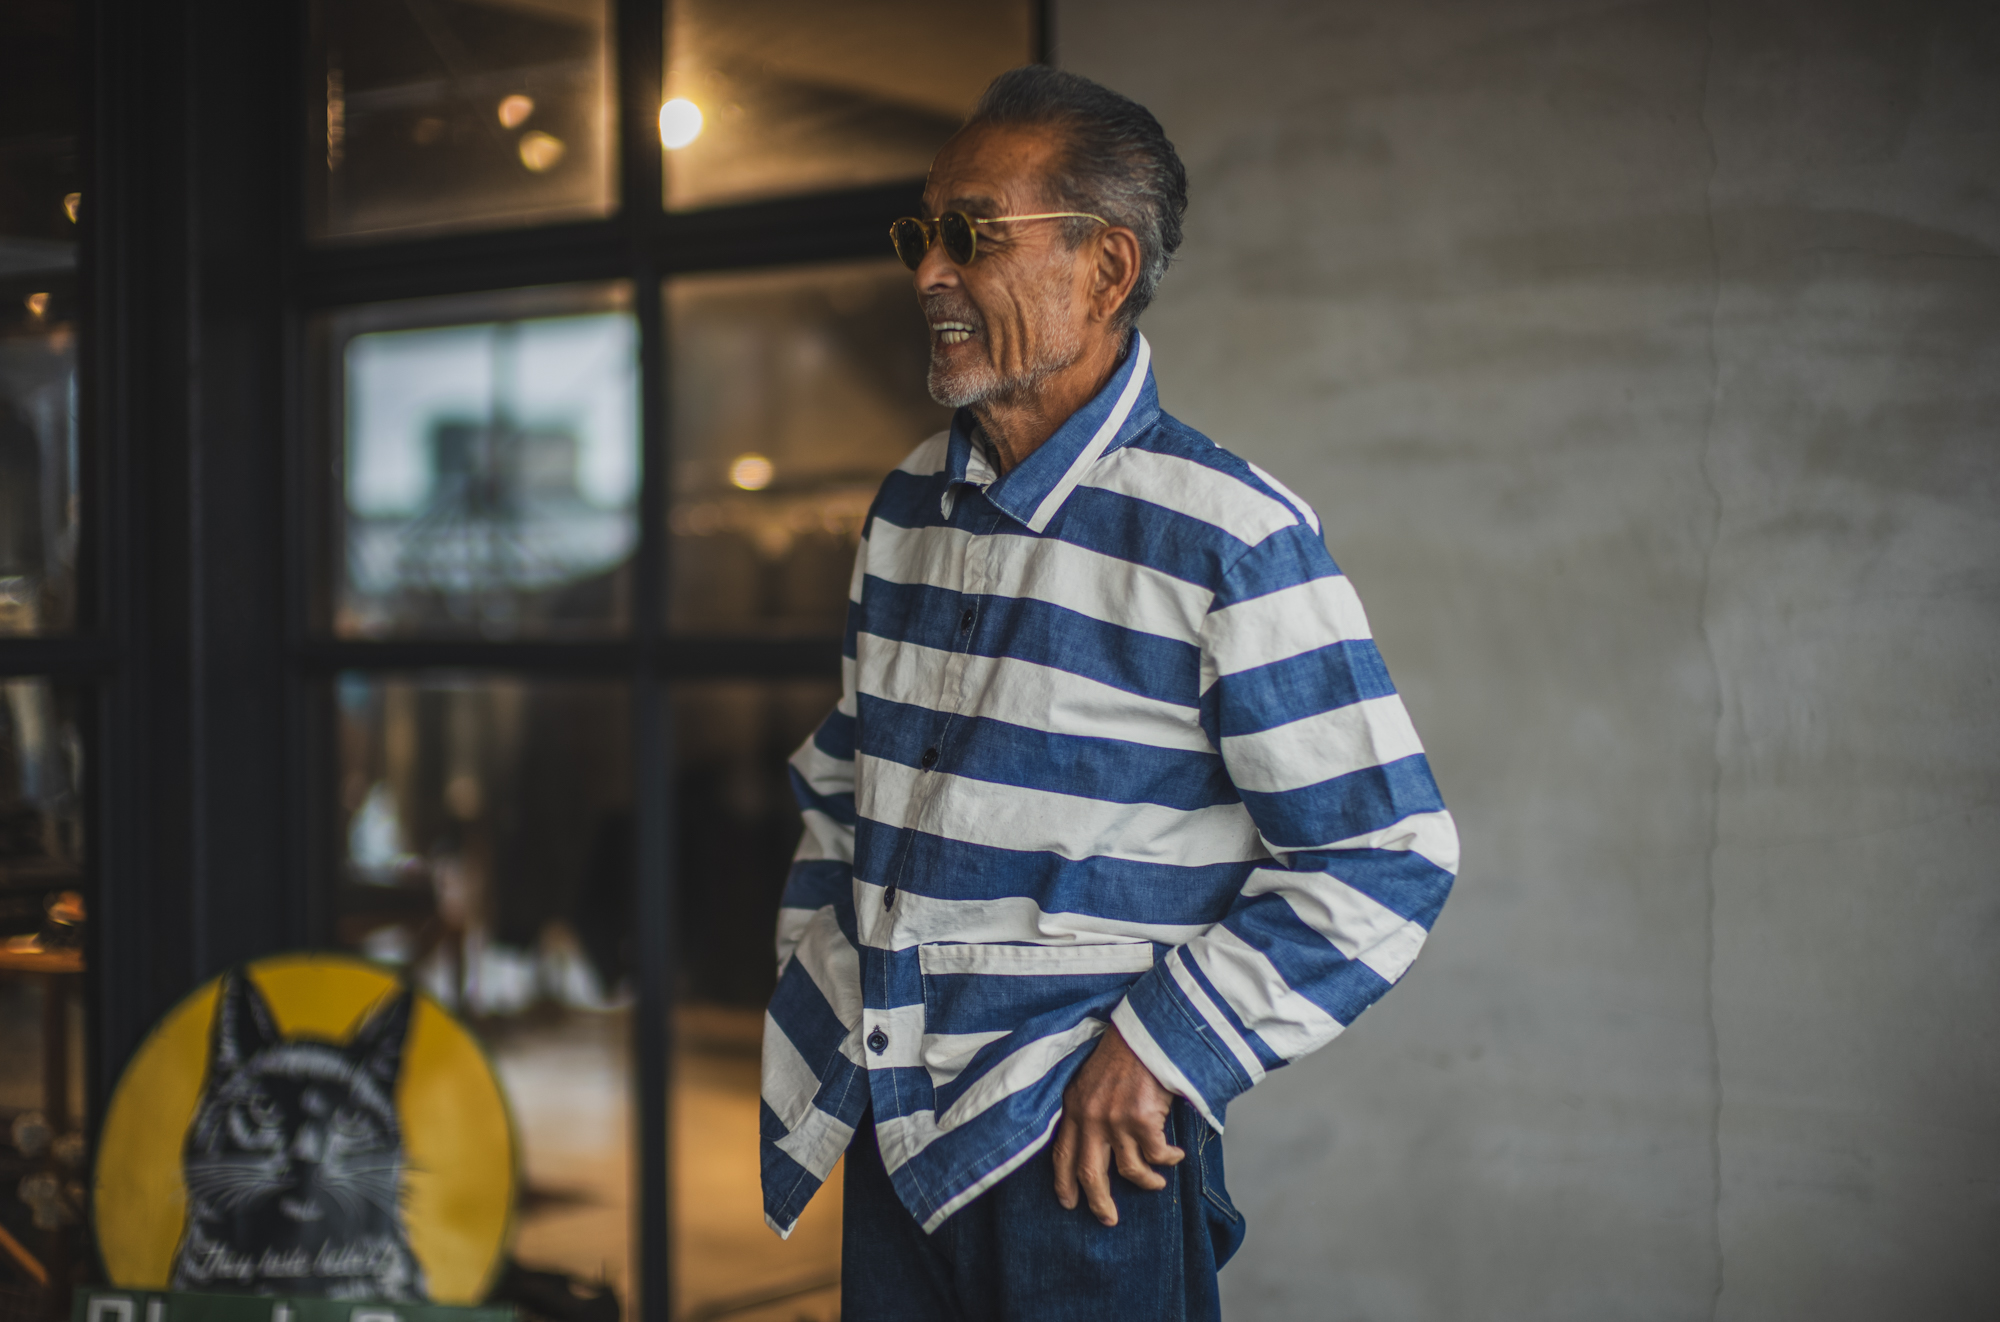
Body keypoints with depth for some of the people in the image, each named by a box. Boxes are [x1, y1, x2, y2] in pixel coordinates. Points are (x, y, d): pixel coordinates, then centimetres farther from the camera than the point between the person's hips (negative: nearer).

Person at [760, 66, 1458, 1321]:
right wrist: (821, 985, 10)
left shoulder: (1231, 541, -14)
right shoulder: (910, 506, 7)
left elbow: (1385, 856, -13)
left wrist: (1160, 1050, -14)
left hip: (1087, 1147, -6)